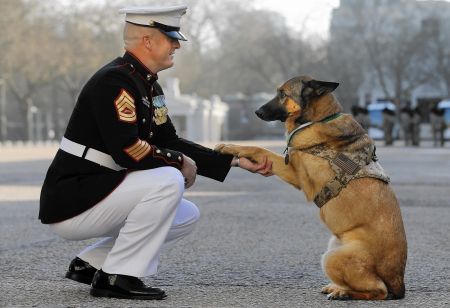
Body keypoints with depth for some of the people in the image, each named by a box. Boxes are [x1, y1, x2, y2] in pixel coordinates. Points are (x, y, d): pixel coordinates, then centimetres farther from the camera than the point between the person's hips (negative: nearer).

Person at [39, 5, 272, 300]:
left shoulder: (148, 86, 12)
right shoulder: (113, 81, -19)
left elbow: (170, 142, 14)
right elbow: (127, 151, -28)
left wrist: (236, 160, 7)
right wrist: (180, 162, -13)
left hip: (95, 193, 10)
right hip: (71, 202, -10)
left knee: (187, 216, 13)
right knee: (168, 181, -25)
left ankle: (90, 264, 12)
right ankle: (117, 276, -16)